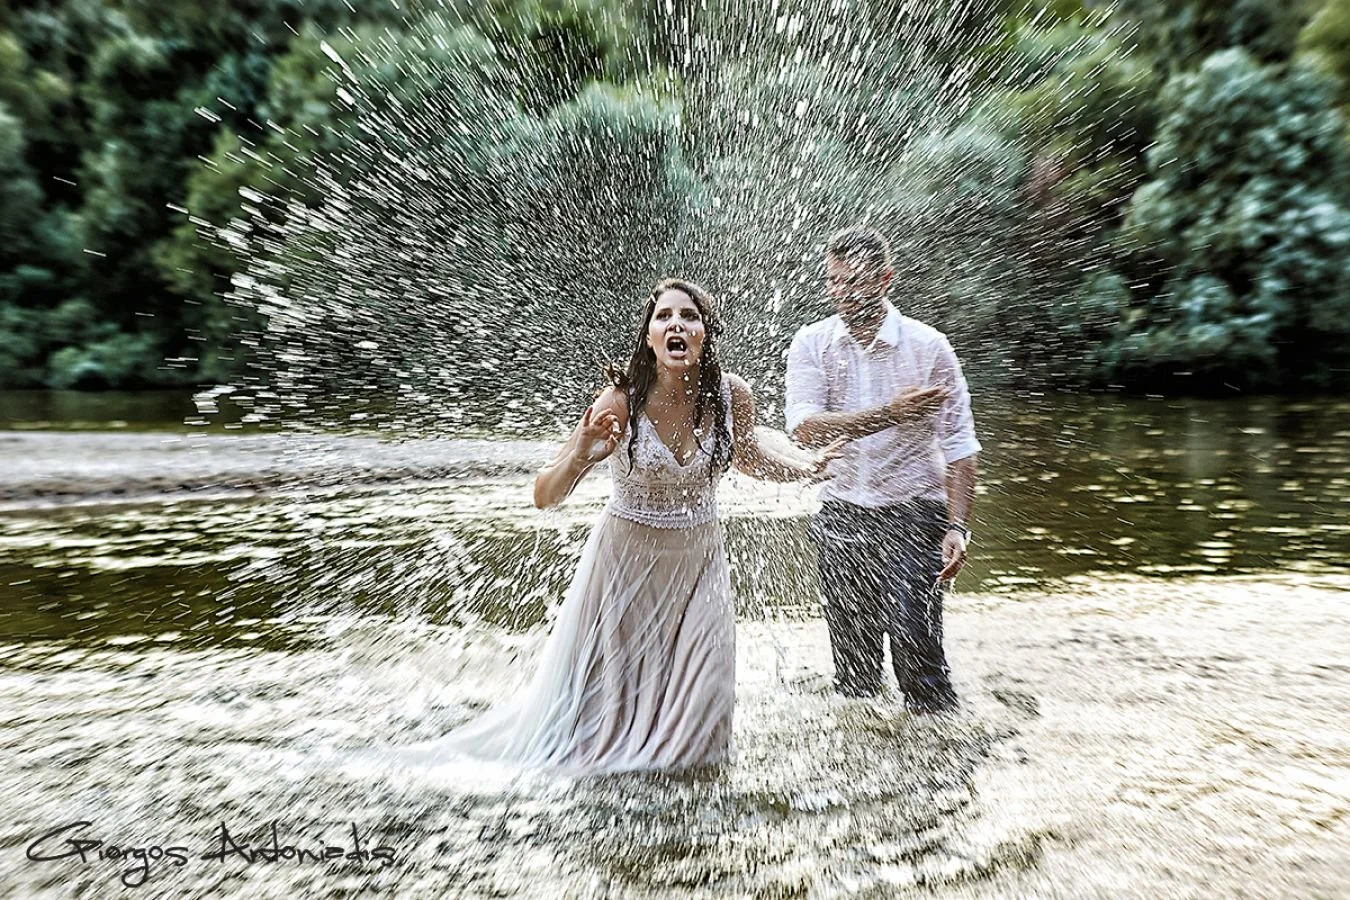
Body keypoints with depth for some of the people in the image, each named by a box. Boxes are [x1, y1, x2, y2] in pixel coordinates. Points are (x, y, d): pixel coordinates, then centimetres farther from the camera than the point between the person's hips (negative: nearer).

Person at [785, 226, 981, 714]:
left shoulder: (928, 345, -4)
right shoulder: (811, 343, 0)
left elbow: (959, 446, -3)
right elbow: (805, 428, -15)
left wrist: (958, 527, -11)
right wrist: (890, 413, -21)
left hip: (914, 512, -2)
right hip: (842, 513, 2)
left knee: (915, 643, -6)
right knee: (850, 650, 12)